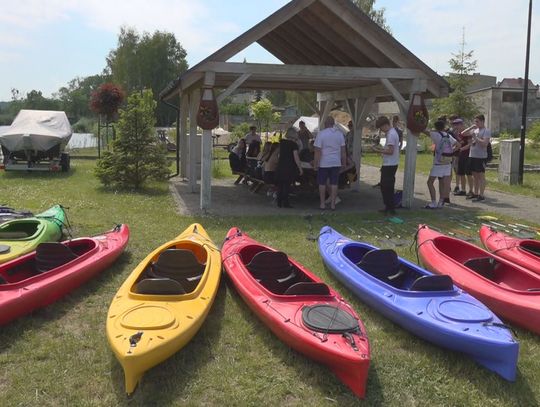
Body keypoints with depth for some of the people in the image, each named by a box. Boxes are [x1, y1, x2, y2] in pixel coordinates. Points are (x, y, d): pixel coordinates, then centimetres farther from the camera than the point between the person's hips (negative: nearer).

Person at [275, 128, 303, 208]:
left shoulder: (282, 142, 7)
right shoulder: (294, 144, -9)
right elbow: (296, 157, -13)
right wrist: (300, 168, -9)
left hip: (280, 166, 5)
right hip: (290, 167, -5)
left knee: (280, 184, 10)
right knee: (287, 185, -1)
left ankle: (279, 203, 13)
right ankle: (285, 202, -1)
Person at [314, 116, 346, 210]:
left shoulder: (321, 134, -10)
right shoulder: (339, 134, 3)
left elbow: (318, 150, -12)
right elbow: (343, 150, 7)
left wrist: (315, 163, -6)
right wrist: (343, 162, 15)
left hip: (323, 163, -3)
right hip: (336, 163, 3)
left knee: (322, 183, 8)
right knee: (334, 183, 7)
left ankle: (322, 204, 11)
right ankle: (333, 204, 8)